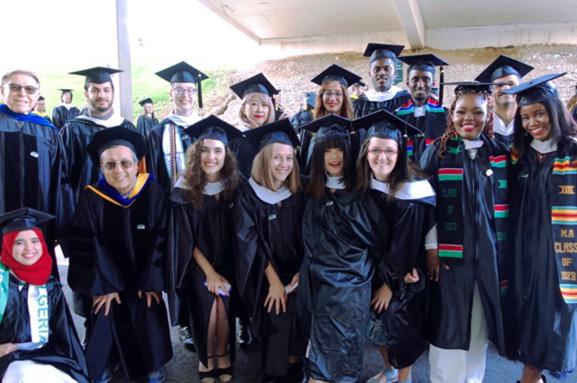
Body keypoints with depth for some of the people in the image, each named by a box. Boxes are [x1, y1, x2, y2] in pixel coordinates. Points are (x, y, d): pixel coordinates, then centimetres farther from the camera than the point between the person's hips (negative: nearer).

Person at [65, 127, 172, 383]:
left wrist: (151, 282, -12)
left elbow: (160, 241, -10)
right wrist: (103, 286, -12)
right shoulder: (91, 198, -12)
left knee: (149, 314, -9)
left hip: (143, 276, 0)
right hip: (106, 277, 1)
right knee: (105, 315, -9)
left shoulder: (154, 194, -12)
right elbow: (88, 246, -9)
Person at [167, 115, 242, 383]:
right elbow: (185, 239, -7)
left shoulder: (234, 186, -5)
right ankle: (206, 357, 12)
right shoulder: (184, 190, -10)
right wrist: (209, 272, -11)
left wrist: (220, 272, -5)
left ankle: (223, 354, 13)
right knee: (208, 308, -16)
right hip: (197, 265, -1)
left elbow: (237, 233, 0)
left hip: (227, 263, 1)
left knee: (224, 307, -16)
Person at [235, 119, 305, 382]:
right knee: (279, 321, -16)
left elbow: (306, 240, 4)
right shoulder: (248, 194, -5)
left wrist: (300, 274, -9)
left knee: (297, 324, -10)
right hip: (264, 279, -3)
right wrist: (273, 281, -13)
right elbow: (249, 242, -9)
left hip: (296, 276, 3)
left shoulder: (298, 195, 4)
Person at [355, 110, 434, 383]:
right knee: (379, 322, 16)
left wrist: (390, 283, -11)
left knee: (401, 326, 6)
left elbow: (404, 245, -19)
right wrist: (380, 278, -8)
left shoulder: (411, 193, -24)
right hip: (374, 269, 5)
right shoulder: (364, 185, -7)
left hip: (404, 277, -5)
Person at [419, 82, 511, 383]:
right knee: (448, 325, 3)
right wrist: (430, 248, -10)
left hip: (489, 254, 3)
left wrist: (506, 256, 4)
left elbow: (509, 208, 8)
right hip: (449, 253, -2)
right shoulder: (436, 153, -2)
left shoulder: (501, 155, 5)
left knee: (479, 325, 13)